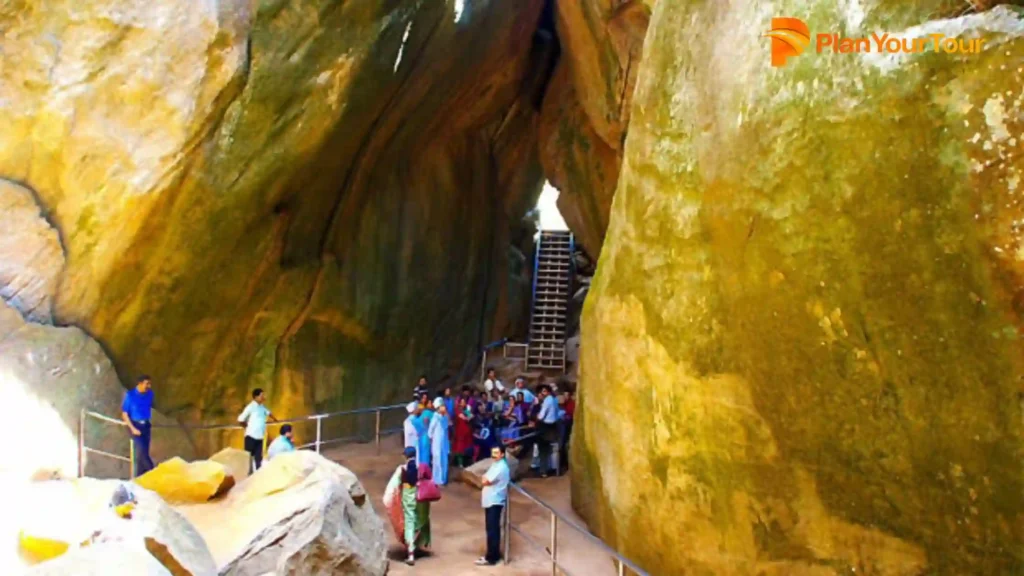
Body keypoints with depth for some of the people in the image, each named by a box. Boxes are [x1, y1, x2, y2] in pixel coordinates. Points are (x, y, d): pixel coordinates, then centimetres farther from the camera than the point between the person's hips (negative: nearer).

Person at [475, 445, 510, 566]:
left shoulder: (500, 467, -20)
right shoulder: (497, 464, 14)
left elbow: (485, 481, -22)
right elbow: (486, 480, 15)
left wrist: (485, 478, -2)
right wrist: (486, 479, -5)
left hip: (494, 502, -10)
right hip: (490, 501, 10)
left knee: (492, 530, -5)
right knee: (493, 529, 16)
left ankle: (491, 558, 0)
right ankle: (494, 554, 24)